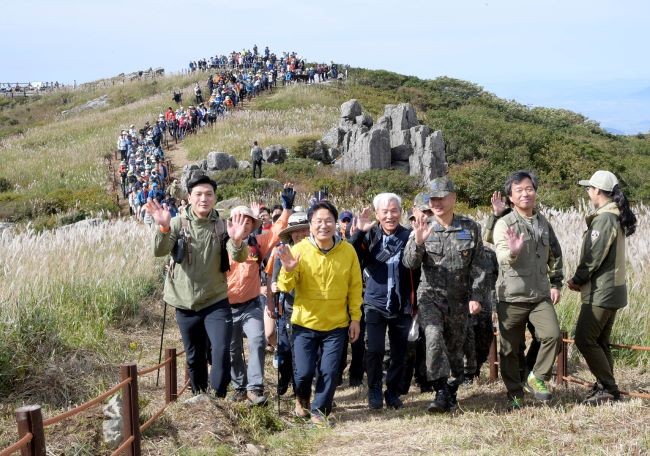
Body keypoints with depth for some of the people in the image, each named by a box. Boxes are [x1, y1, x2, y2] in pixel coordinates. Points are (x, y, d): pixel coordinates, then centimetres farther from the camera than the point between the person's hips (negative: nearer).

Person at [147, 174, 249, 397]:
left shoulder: (222, 226, -3)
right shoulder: (178, 223, -4)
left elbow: (239, 257, -16)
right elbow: (159, 251, -18)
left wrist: (237, 241, -40)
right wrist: (164, 228, -38)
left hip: (216, 302, -1)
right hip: (185, 303, 1)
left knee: (221, 352, -14)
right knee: (194, 357, 14)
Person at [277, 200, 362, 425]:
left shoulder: (348, 251, -7)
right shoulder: (299, 249, -10)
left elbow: (355, 287, 1)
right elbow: (285, 288, -12)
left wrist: (355, 318, 1)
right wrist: (288, 270, -32)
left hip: (336, 324, 1)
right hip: (305, 323, -1)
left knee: (329, 372, 2)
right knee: (304, 371, 1)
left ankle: (319, 410, 24)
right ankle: (302, 399, 33)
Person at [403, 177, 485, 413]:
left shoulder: (470, 228, 2)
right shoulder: (424, 228, 1)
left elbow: (477, 266, 3)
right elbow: (409, 263, -9)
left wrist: (475, 296, -4)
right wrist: (418, 241, -26)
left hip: (459, 300, 2)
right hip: (430, 296, -1)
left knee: (455, 347, 10)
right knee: (434, 336, -25)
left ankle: (451, 394, 27)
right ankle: (441, 392, -19)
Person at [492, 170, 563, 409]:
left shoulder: (544, 223, 11)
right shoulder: (504, 224, -6)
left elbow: (555, 255, 22)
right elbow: (502, 257, -21)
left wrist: (555, 283, 14)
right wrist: (512, 252, -43)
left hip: (541, 295, 4)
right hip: (511, 297, -3)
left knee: (552, 335, -15)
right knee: (511, 348, 4)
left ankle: (537, 378, 6)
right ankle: (515, 394, 19)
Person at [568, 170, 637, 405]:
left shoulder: (604, 218, -18)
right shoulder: (615, 216, 13)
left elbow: (594, 256, -19)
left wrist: (577, 280, -5)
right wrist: (582, 280, 9)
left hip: (601, 293, -10)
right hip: (612, 290, 10)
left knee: (584, 339, -6)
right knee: (599, 342, 15)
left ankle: (608, 388, -2)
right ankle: (606, 387, 20)